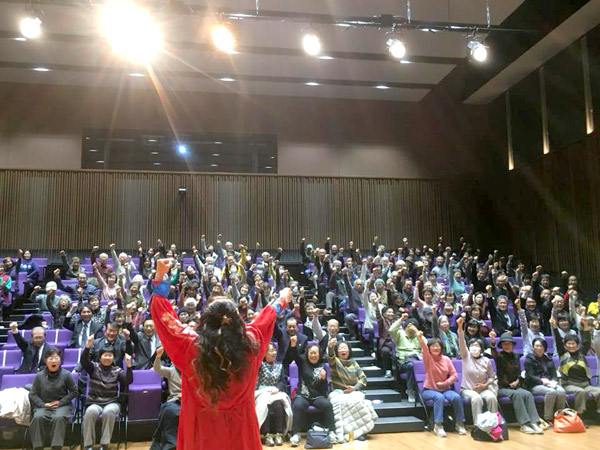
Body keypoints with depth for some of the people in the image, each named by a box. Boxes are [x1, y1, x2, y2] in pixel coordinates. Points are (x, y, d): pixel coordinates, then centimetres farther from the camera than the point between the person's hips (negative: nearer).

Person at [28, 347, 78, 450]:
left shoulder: (66, 374, 0)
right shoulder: (39, 376, 5)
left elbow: (74, 391, 4)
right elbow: (33, 394, 7)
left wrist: (60, 402, -8)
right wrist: (43, 404, -10)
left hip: (62, 405, -2)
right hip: (44, 406, 2)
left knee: (58, 418, -35)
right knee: (37, 418, -31)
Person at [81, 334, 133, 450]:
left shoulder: (117, 370, 7)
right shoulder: (94, 367, 7)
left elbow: (129, 380, -8)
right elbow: (84, 361, -13)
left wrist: (128, 366, -26)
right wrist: (88, 346, -32)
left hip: (112, 402, 0)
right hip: (94, 402, 0)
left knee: (109, 412, -34)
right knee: (90, 412, -34)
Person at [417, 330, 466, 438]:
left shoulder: (446, 359, 6)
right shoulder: (428, 358, -3)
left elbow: (454, 375, 4)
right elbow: (424, 349, -25)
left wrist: (445, 383, -15)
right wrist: (420, 339, -48)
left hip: (445, 389, 3)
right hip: (429, 390, -3)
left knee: (456, 397, -26)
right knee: (439, 397, -35)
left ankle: (460, 424, -12)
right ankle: (438, 425, -30)